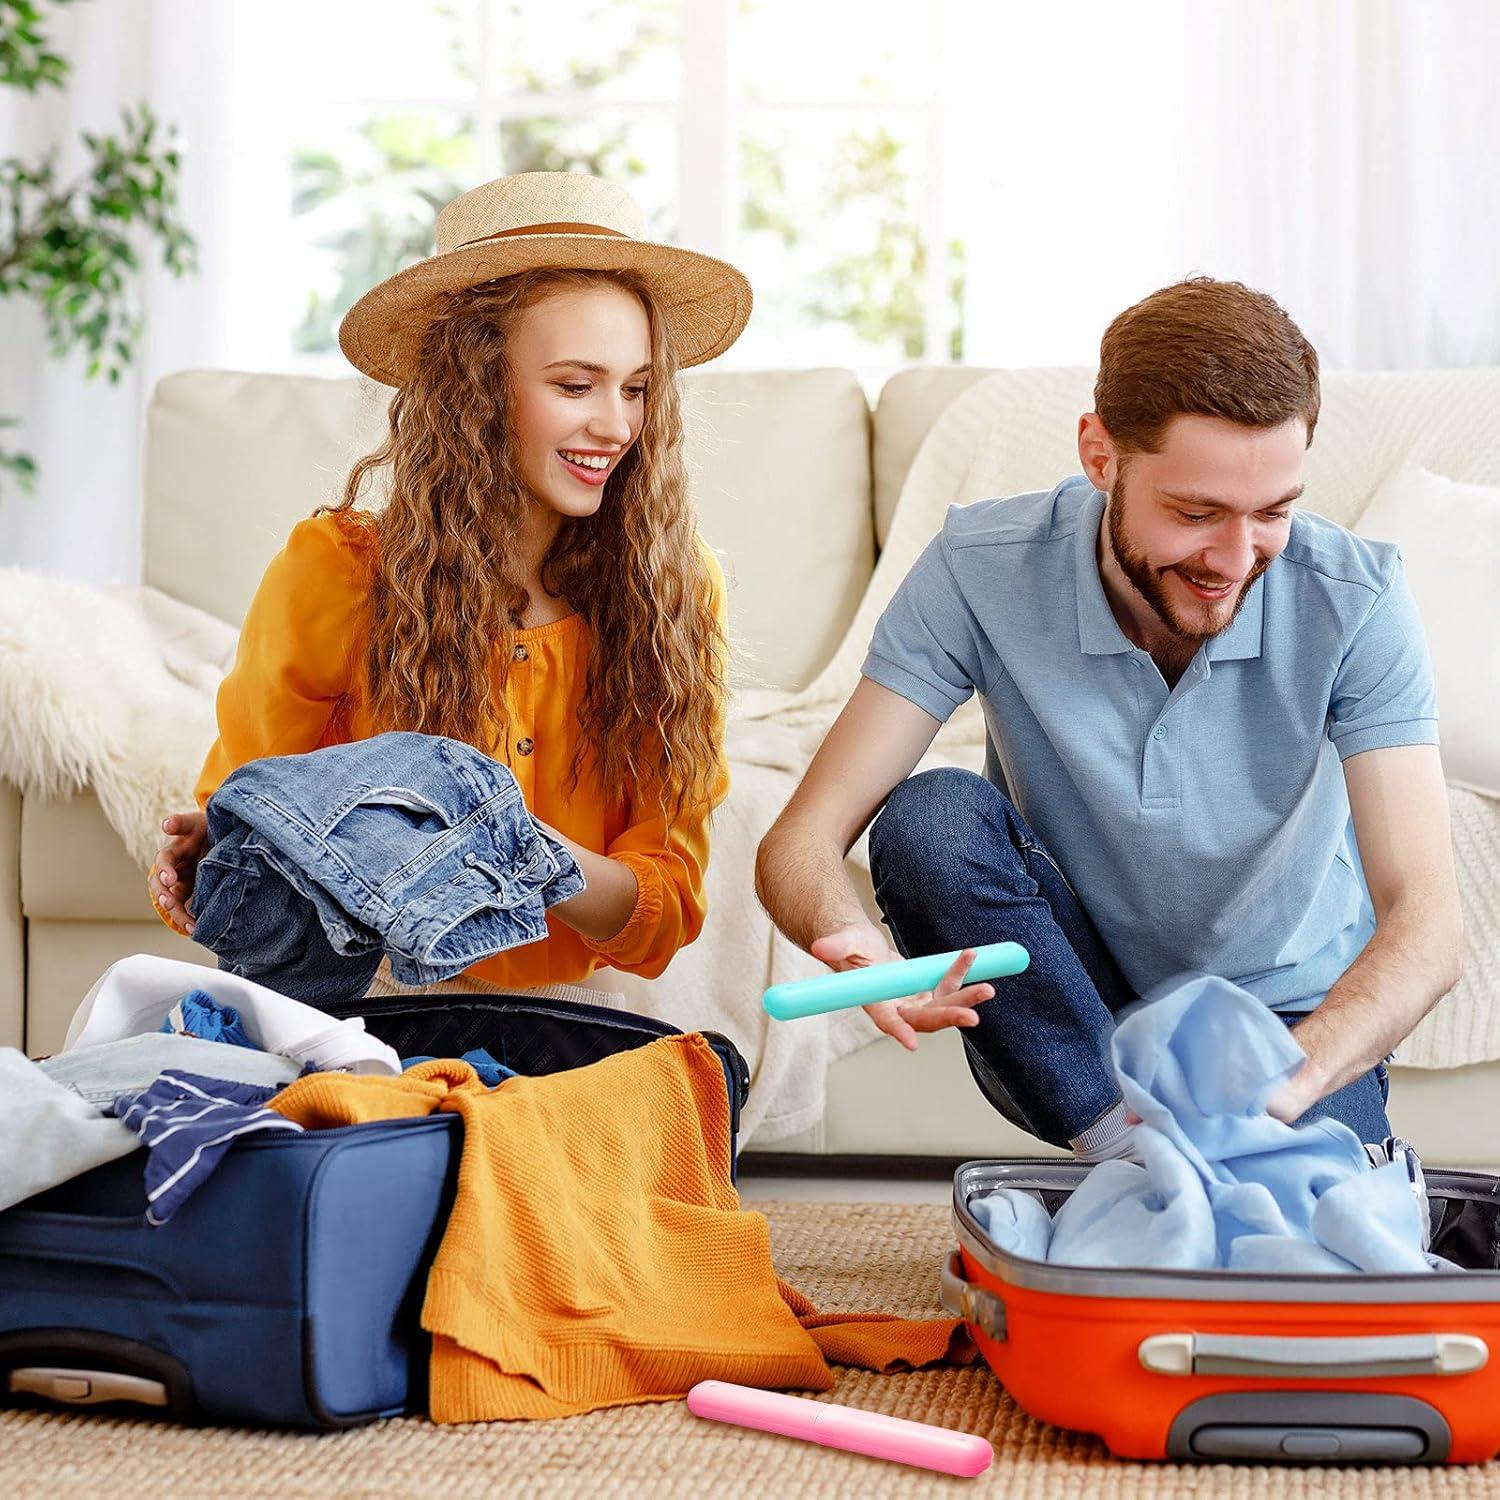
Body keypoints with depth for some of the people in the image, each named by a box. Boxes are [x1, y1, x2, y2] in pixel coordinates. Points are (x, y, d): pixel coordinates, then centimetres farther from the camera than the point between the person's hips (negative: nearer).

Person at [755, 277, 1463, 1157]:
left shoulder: (1353, 601, -19)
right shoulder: (982, 573, -18)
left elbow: (1425, 926, -24)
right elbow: (802, 841, -20)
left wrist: (1282, 1088, -44)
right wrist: (856, 945, -45)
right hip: (1057, 1028, 1)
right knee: (930, 817, -28)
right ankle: (1136, 1153, -23)